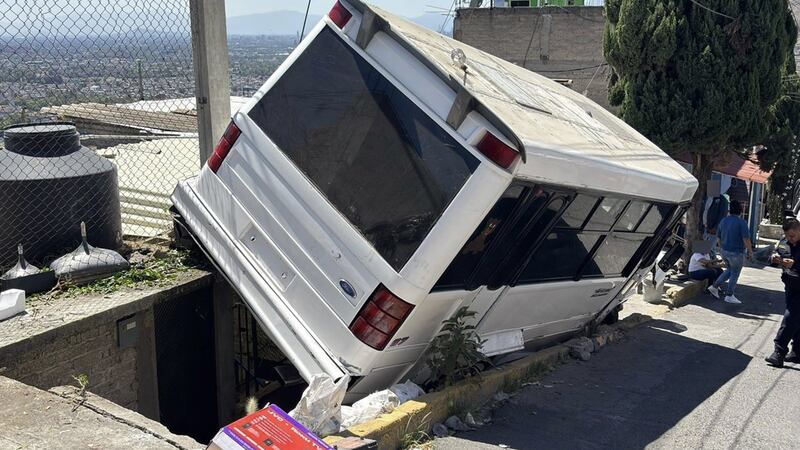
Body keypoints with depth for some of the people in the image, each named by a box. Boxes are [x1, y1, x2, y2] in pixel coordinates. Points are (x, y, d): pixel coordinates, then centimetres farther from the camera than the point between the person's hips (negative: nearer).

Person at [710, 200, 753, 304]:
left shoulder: (723, 221, 3)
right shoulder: (741, 223, -17)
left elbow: (719, 237, 12)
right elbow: (746, 240, -19)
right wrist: (750, 252, -8)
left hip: (724, 251, 7)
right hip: (736, 253, -7)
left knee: (729, 270, 24)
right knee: (734, 274, 8)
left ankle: (715, 286, 17)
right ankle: (729, 295, 16)